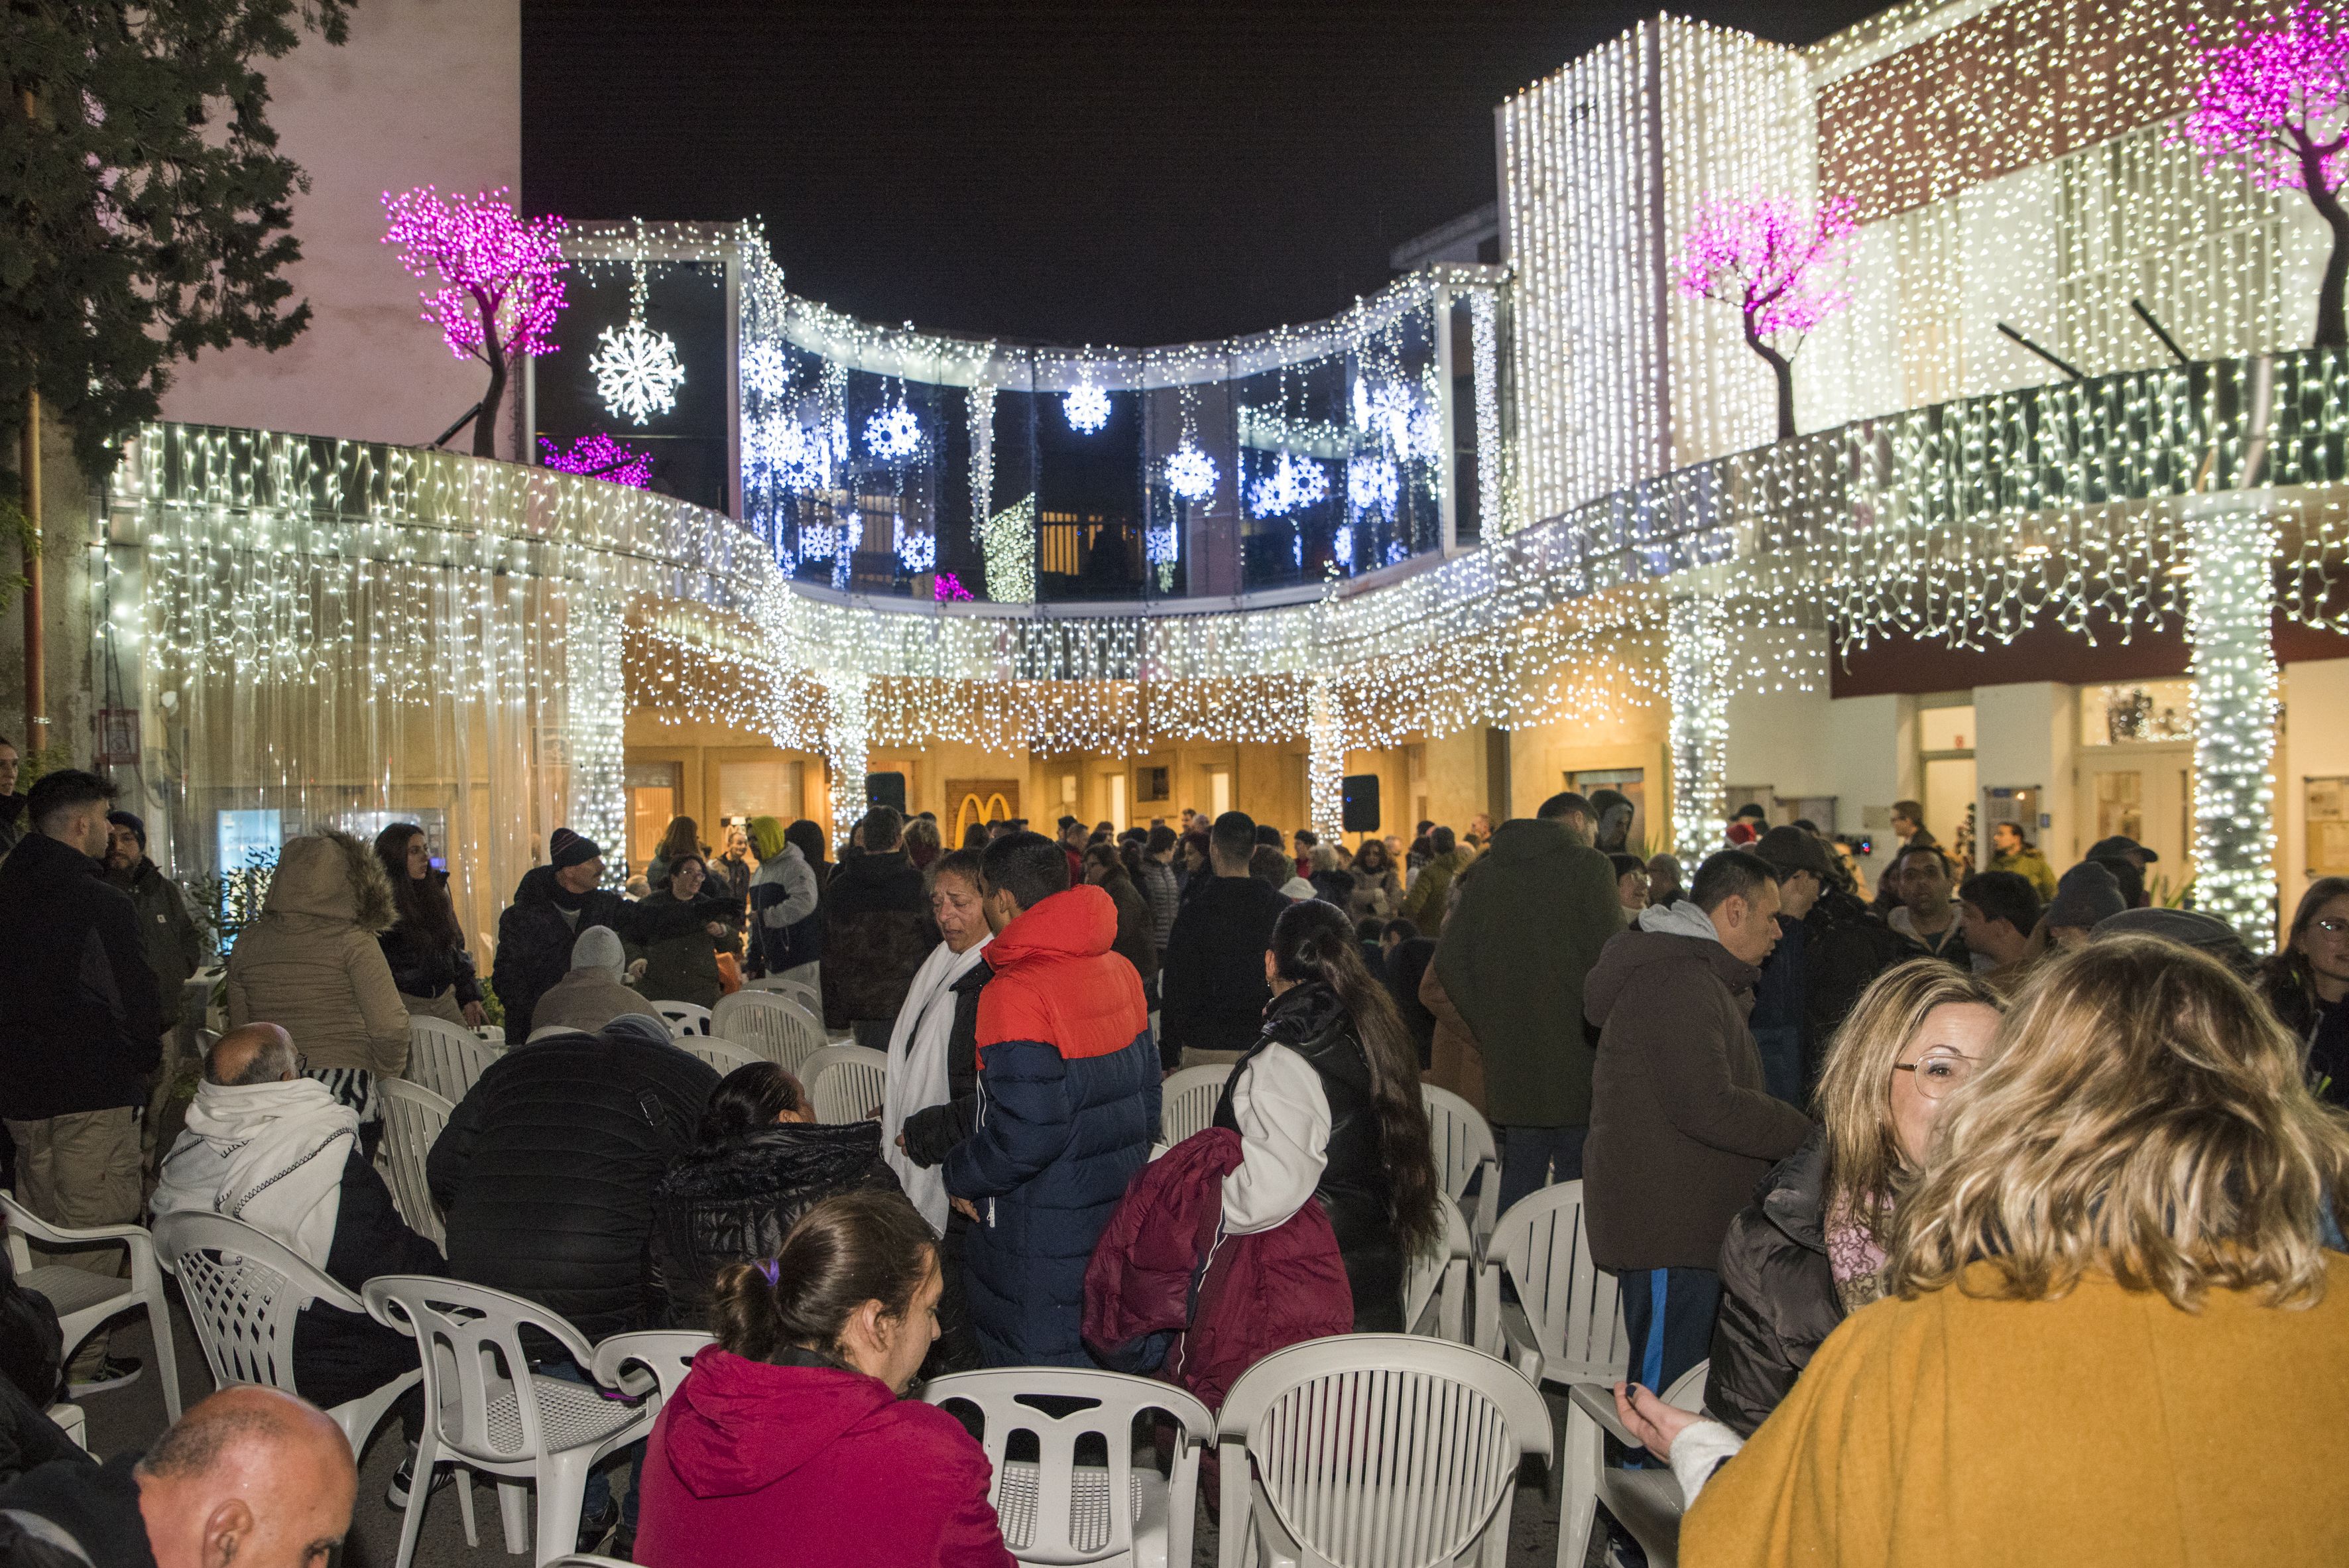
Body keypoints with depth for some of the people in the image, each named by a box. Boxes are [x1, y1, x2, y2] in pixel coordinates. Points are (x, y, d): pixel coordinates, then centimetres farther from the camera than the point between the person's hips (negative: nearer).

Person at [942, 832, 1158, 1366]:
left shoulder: (1014, 995, -21)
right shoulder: (1120, 971, 4)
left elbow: (1024, 1137, -24)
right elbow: (1147, 1096, 12)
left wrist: (962, 1176, -7)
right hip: (1123, 1217, 8)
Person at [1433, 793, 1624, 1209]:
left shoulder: (1485, 871, 12)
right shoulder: (1589, 865, -5)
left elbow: (1449, 957, 9)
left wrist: (1486, 1027, 11)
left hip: (1509, 1056, 5)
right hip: (1576, 1051, -5)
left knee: (1519, 1171, 13)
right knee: (1576, 1174, 1)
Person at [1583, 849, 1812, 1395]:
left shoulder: (1697, 977, 20)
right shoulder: (1679, 981, -17)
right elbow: (1707, 1107, -24)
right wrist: (1811, 1135, -17)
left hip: (1683, 1220, 11)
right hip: (1669, 1225, -11)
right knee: (1668, 1388, -6)